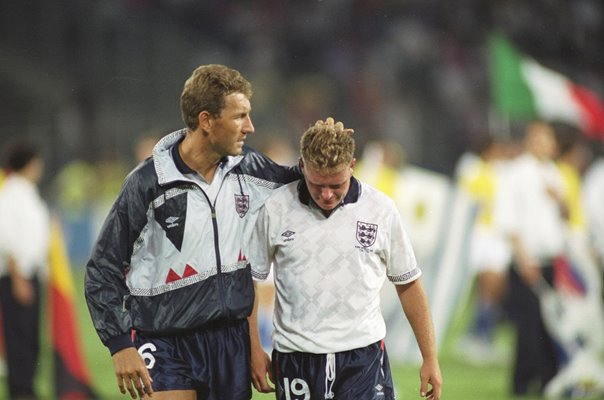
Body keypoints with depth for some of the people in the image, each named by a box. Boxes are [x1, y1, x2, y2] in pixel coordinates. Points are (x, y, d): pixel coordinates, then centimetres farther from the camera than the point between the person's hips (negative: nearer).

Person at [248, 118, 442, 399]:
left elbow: (408, 284, 9)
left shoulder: (381, 209, 0)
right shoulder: (275, 209, -1)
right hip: (295, 358, 1)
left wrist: (430, 358, 9)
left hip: (363, 356, -1)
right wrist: (254, 350, 3)